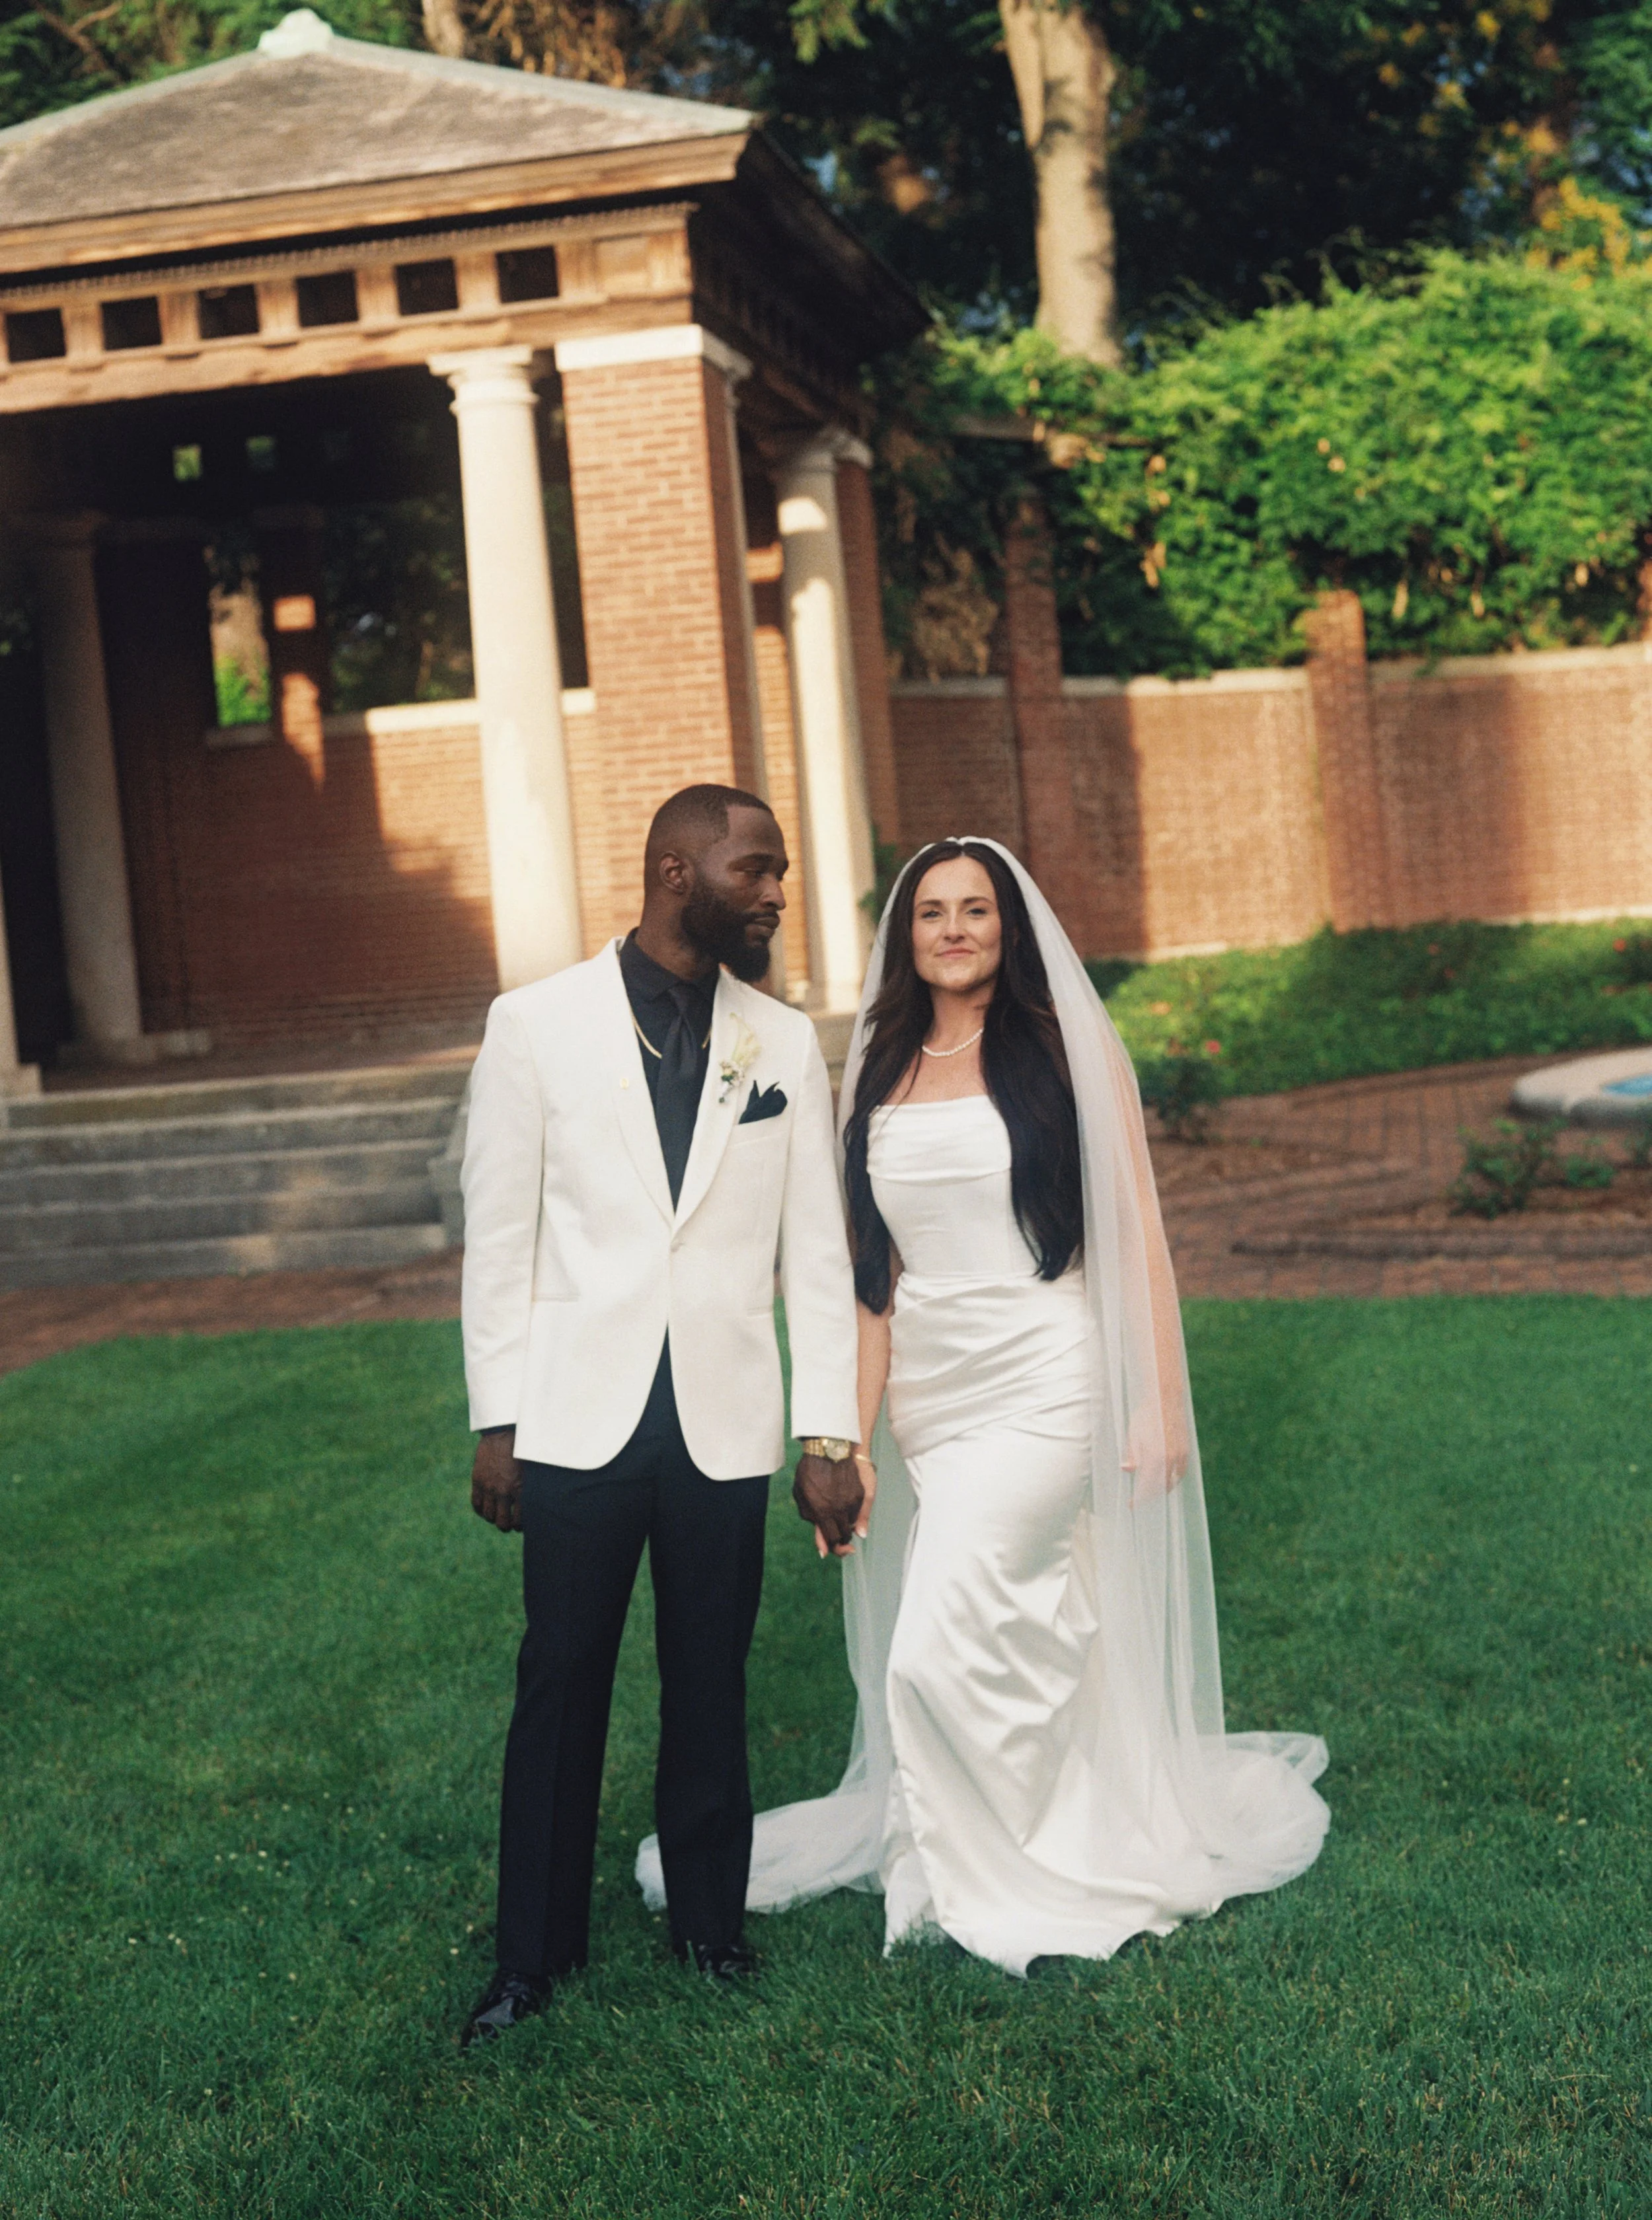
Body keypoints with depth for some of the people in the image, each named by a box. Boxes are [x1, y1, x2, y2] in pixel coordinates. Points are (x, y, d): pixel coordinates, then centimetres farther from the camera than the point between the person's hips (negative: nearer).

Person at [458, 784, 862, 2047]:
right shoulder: (538, 1025, 0)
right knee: (560, 1689, 6)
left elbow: (819, 1253, 5)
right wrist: (496, 1423, -2)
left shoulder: (786, 1044, 6)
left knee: (711, 1691, 10)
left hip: (725, 1424, 2)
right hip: (579, 1420, -1)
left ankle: (709, 1925, 27)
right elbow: (500, 1237, 1)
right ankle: (537, 1953, 20)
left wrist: (829, 1431, 0)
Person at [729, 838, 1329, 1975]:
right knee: (1031, 1646, 13)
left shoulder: (1071, 1048, -2)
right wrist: (853, 1434, 6)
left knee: (936, 1655, -12)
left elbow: (1136, 1232, -3)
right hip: (930, 1400, 5)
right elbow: (876, 1270, 10)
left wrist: (1163, 1403, -7)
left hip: (1043, 1389, -5)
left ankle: (1001, 1883, 7)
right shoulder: (882, 1075, 10)